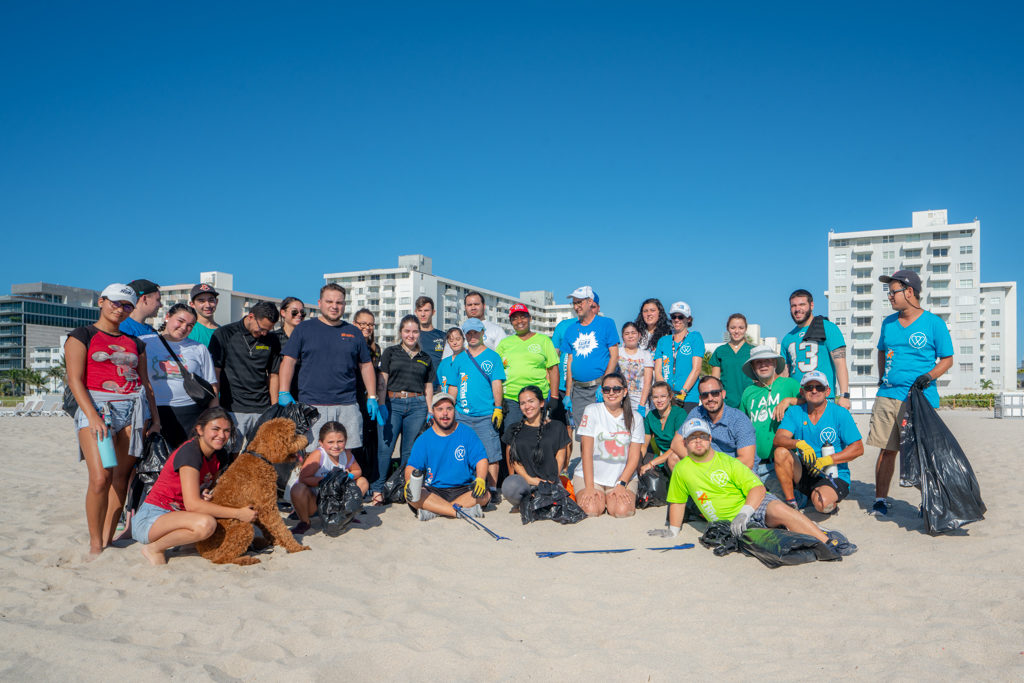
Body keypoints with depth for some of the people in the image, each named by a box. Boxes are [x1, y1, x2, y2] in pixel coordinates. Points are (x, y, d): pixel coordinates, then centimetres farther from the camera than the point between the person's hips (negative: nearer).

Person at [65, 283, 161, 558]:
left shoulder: (134, 342, 19)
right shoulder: (81, 336, 5)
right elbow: (75, 380, -4)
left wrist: (154, 415, 8)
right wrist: (93, 416, -15)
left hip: (134, 409, 4)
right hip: (97, 407, -4)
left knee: (121, 476, 2)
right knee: (100, 477, -14)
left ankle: (108, 539, 10)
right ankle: (95, 544, -2)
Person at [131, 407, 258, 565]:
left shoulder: (218, 454, 4)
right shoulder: (189, 452, -21)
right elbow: (193, 504, -28)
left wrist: (209, 495, -11)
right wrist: (238, 513, -26)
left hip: (177, 514, 9)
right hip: (152, 518, -9)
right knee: (206, 524, -35)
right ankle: (154, 548, -9)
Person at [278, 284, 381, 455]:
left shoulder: (354, 332, 14)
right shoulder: (304, 329, 8)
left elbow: (366, 365, 19)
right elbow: (289, 361, 5)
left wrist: (372, 397, 12)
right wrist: (284, 393, -6)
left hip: (347, 405, 2)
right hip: (311, 405, -2)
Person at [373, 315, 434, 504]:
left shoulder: (426, 358, 16)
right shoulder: (390, 352, 10)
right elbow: (383, 381, 3)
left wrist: (430, 413, 9)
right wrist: (381, 404, -9)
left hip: (417, 405, 2)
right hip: (393, 403, -2)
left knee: (410, 450, 2)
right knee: (385, 447, -9)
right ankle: (378, 490, -2)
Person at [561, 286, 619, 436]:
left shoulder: (606, 323, 1)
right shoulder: (571, 329, 13)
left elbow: (614, 356, -4)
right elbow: (570, 362, 15)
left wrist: (603, 385, -13)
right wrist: (568, 394, 10)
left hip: (600, 387, -4)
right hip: (578, 390, 4)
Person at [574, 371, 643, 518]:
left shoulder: (635, 417, 3)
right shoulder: (592, 411, -3)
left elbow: (634, 456, 1)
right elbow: (587, 451, -8)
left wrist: (621, 484, -12)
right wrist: (589, 487, -15)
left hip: (623, 476, 2)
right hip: (590, 474, -1)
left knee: (622, 511, -24)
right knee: (592, 510, -25)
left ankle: (609, 498, 10)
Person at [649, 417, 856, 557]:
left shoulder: (729, 462, 2)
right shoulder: (681, 469, 5)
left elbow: (758, 488, -6)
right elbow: (677, 501, 19)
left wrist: (744, 513, -21)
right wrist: (673, 530, 18)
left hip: (754, 506, 0)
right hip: (727, 523, 1)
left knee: (779, 509, -34)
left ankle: (828, 540, -28)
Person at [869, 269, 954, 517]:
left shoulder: (934, 323, 0)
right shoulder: (888, 323, 14)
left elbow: (947, 359, 2)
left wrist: (929, 376, -14)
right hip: (888, 396, 4)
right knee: (887, 449, 4)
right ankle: (880, 500, 11)